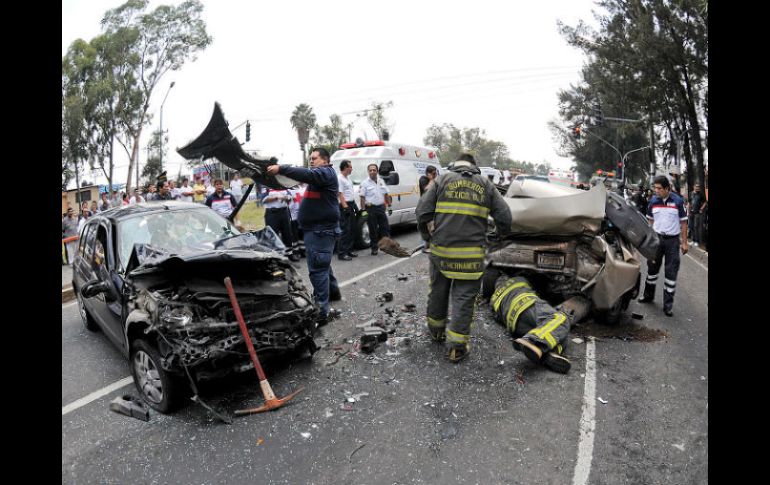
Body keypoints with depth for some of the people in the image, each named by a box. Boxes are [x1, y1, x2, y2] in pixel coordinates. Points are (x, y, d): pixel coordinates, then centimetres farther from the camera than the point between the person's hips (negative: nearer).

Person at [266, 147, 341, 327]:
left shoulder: (325, 172, -12)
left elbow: (306, 174, -27)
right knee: (323, 264, 26)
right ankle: (333, 291, 46)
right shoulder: (319, 174, 24)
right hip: (318, 228, 11)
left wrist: (280, 169, -32)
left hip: (321, 229, -11)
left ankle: (321, 312, -15)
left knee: (318, 268, -14)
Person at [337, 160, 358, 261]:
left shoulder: (348, 177, 16)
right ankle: (342, 253, -7)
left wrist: (354, 205, 20)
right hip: (345, 206, -10)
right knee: (345, 230, -10)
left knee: (352, 229, 13)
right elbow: (340, 194, -19)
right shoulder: (339, 178, -13)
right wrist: (345, 207, -24)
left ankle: (349, 250, 21)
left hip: (351, 205, 10)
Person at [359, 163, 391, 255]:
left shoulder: (381, 181, 11)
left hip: (381, 207, 4)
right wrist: (363, 210, -15)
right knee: (373, 230, 2)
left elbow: (386, 194, 16)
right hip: (371, 209, -4)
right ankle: (374, 248, 11)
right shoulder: (365, 183, -4)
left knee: (385, 227, 7)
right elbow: (362, 198, -8)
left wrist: (389, 205, 10)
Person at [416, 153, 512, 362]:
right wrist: (502, 234, 26)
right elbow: (504, 216, 5)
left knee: (438, 289, 19)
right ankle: (456, 345, 6)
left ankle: (436, 329, 37)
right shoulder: (485, 184, 9)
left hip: (440, 249, 1)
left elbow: (422, 212, -2)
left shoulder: (442, 179, 6)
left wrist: (428, 236, 13)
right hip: (471, 253, -1)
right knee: (464, 296, 6)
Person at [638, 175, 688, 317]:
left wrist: (684, 242, -4)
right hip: (656, 238, 3)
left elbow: (683, 222, -2)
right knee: (652, 268, 11)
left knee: (671, 272, 1)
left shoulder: (678, 201, -7)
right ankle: (649, 295, 28)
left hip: (672, 240, -2)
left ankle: (668, 305, 7)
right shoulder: (653, 201, 0)